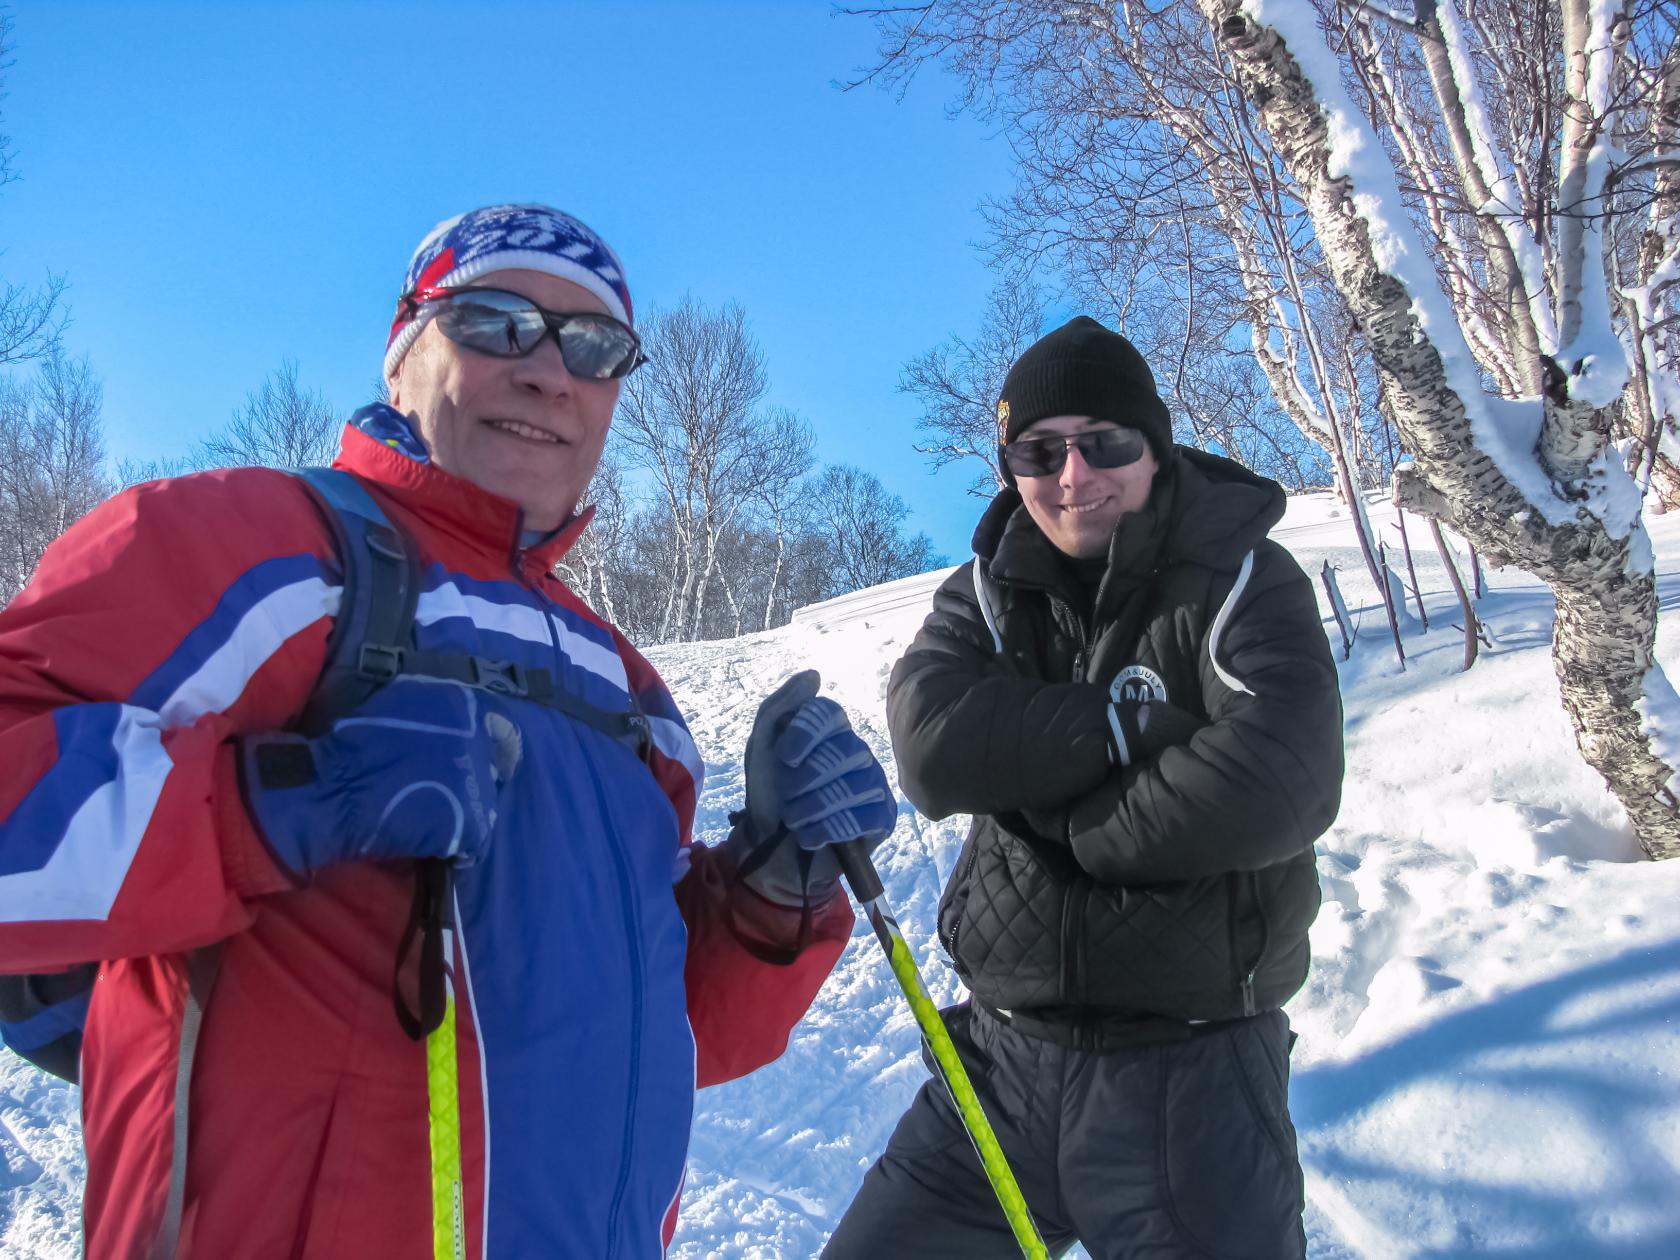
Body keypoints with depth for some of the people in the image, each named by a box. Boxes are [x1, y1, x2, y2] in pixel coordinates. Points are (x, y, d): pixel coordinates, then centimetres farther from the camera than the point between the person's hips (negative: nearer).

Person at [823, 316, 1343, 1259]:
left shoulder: (1242, 582, -7)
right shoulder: (985, 594, 4)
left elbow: (1275, 785, -24)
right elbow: (932, 748, -15)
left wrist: (1047, 804, -14)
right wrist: (1136, 721, -20)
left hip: (1193, 1065, -3)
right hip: (1003, 1056, 4)